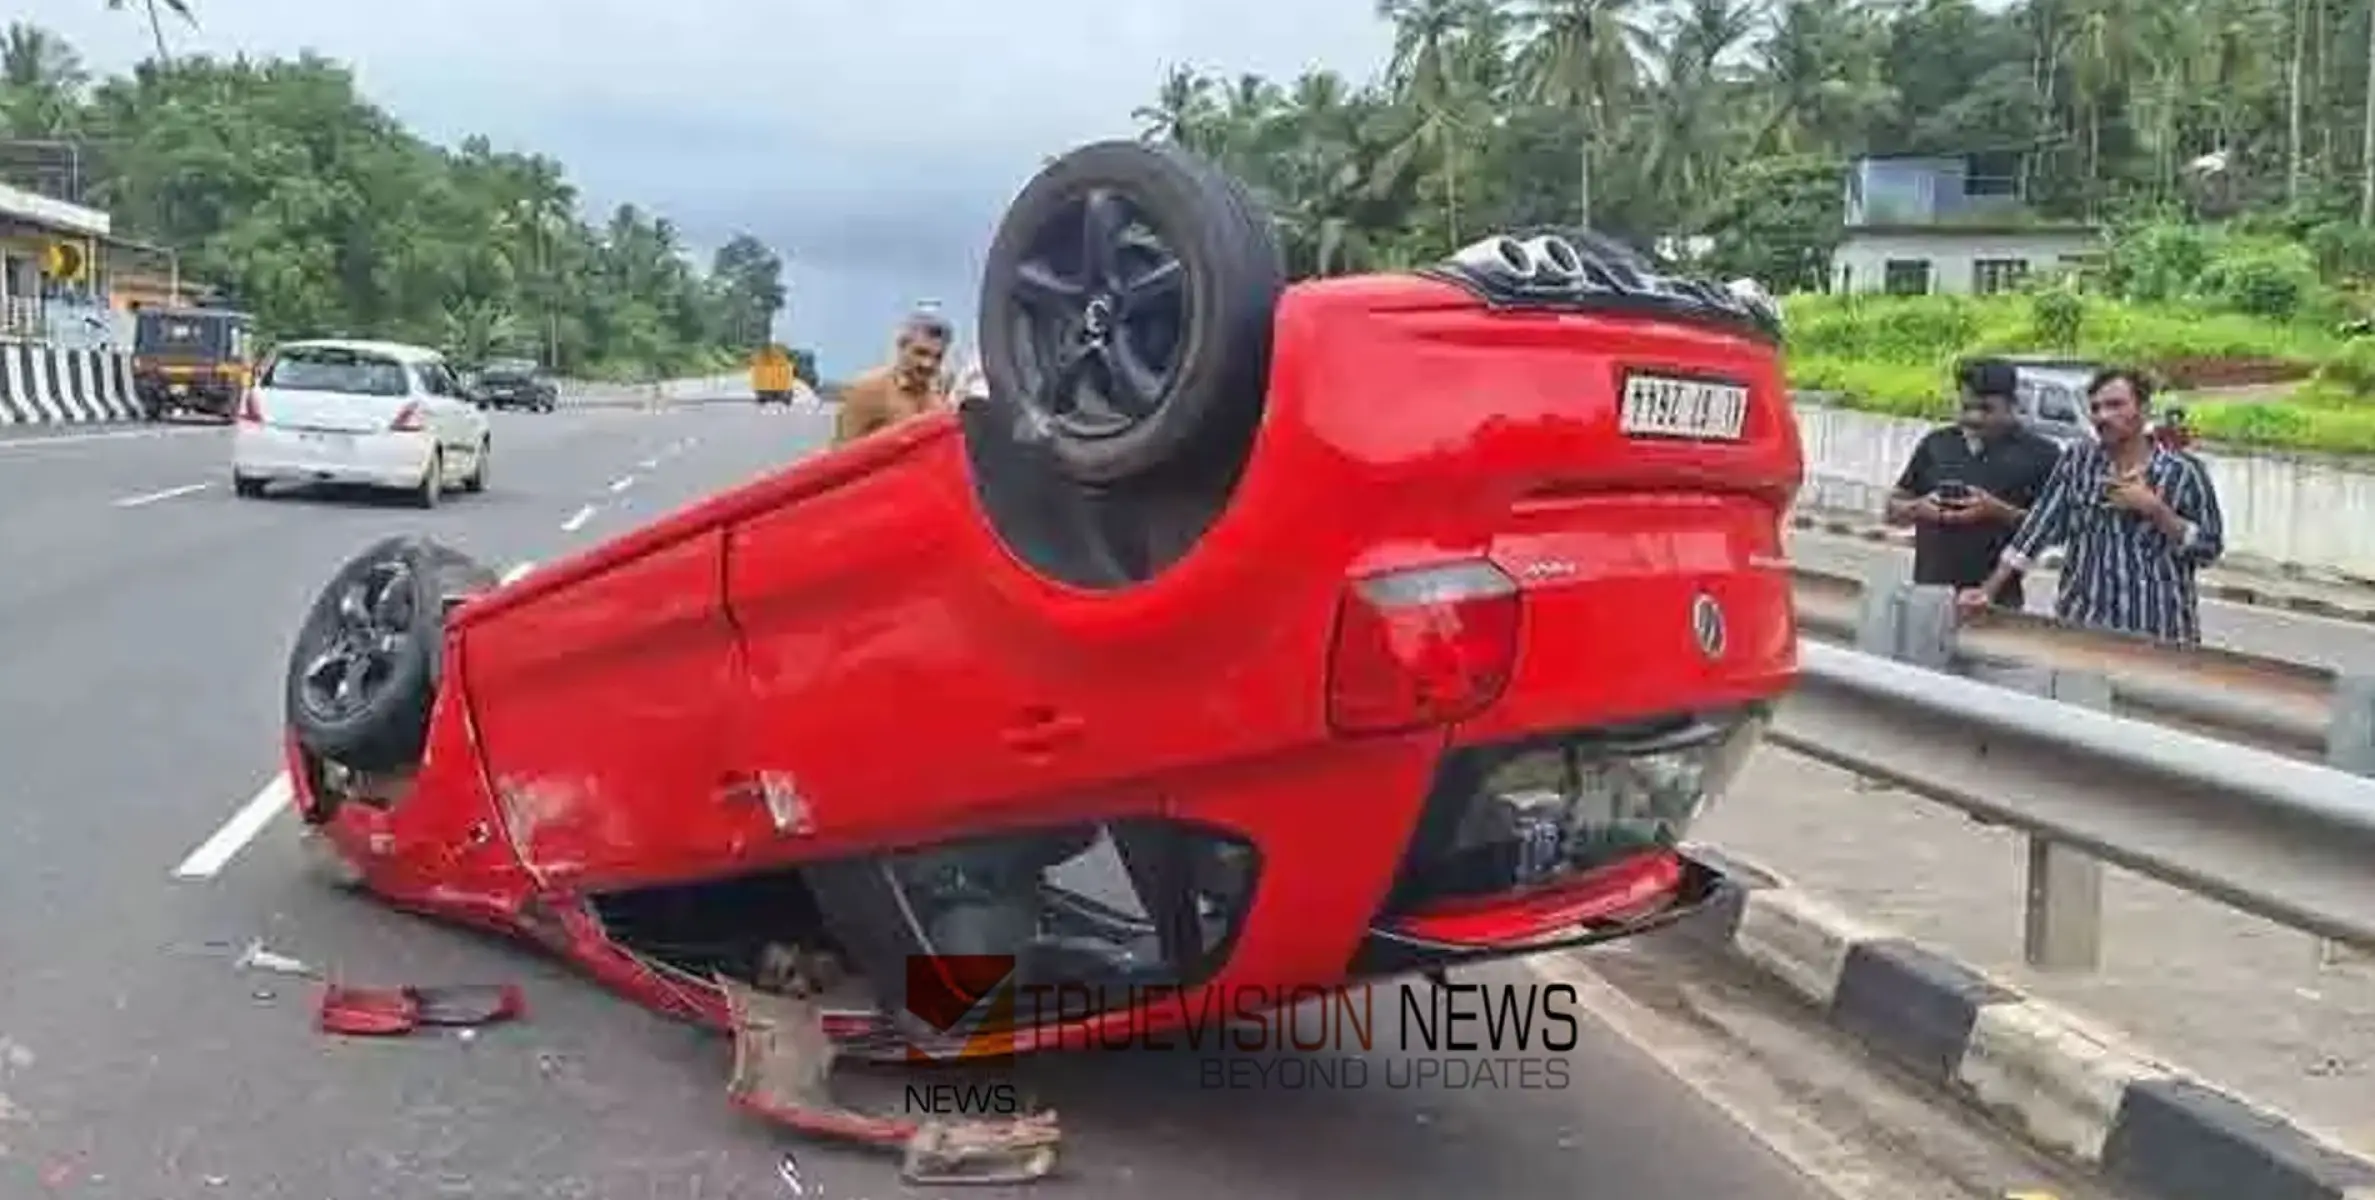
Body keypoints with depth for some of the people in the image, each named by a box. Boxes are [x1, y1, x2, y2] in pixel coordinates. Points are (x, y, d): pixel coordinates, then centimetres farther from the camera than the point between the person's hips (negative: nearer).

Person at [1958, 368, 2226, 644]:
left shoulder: (2185, 472, -2)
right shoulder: (2078, 459, 5)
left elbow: (2210, 549, -2)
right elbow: (2040, 526, 1)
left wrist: (2155, 509, -14)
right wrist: (1987, 589, -7)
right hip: (2079, 624, 2)